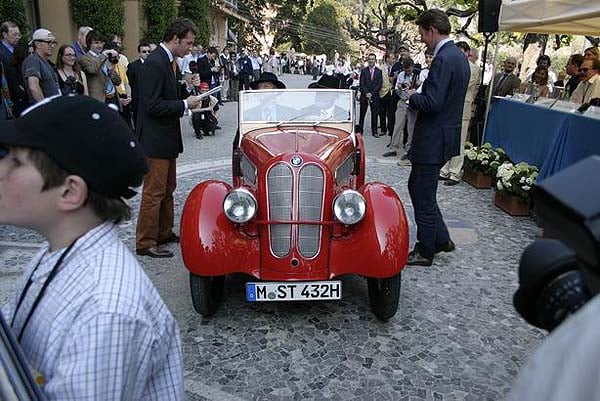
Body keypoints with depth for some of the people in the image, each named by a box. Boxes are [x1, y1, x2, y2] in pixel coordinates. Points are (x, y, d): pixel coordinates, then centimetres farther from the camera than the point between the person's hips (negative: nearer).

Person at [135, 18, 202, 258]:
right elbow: (153, 106, -23)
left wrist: (187, 87, 1)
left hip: (167, 138, 10)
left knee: (167, 189, 18)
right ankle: (145, 243, 9)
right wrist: (185, 105, -17)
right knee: (154, 192, -2)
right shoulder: (154, 63, -19)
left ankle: (164, 233, 31)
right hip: (155, 139, -10)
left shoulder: (170, 61, 11)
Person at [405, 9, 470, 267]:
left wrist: (412, 97, -8)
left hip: (433, 140, -10)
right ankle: (441, 238, 28)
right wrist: (419, 95, 9)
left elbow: (432, 103, -26)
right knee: (417, 186, 20)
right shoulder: (459, 56, 13)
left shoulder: (443, 59, -19)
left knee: (424, 197, 3)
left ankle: (424, 253, 19)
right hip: (444, 136, 10)